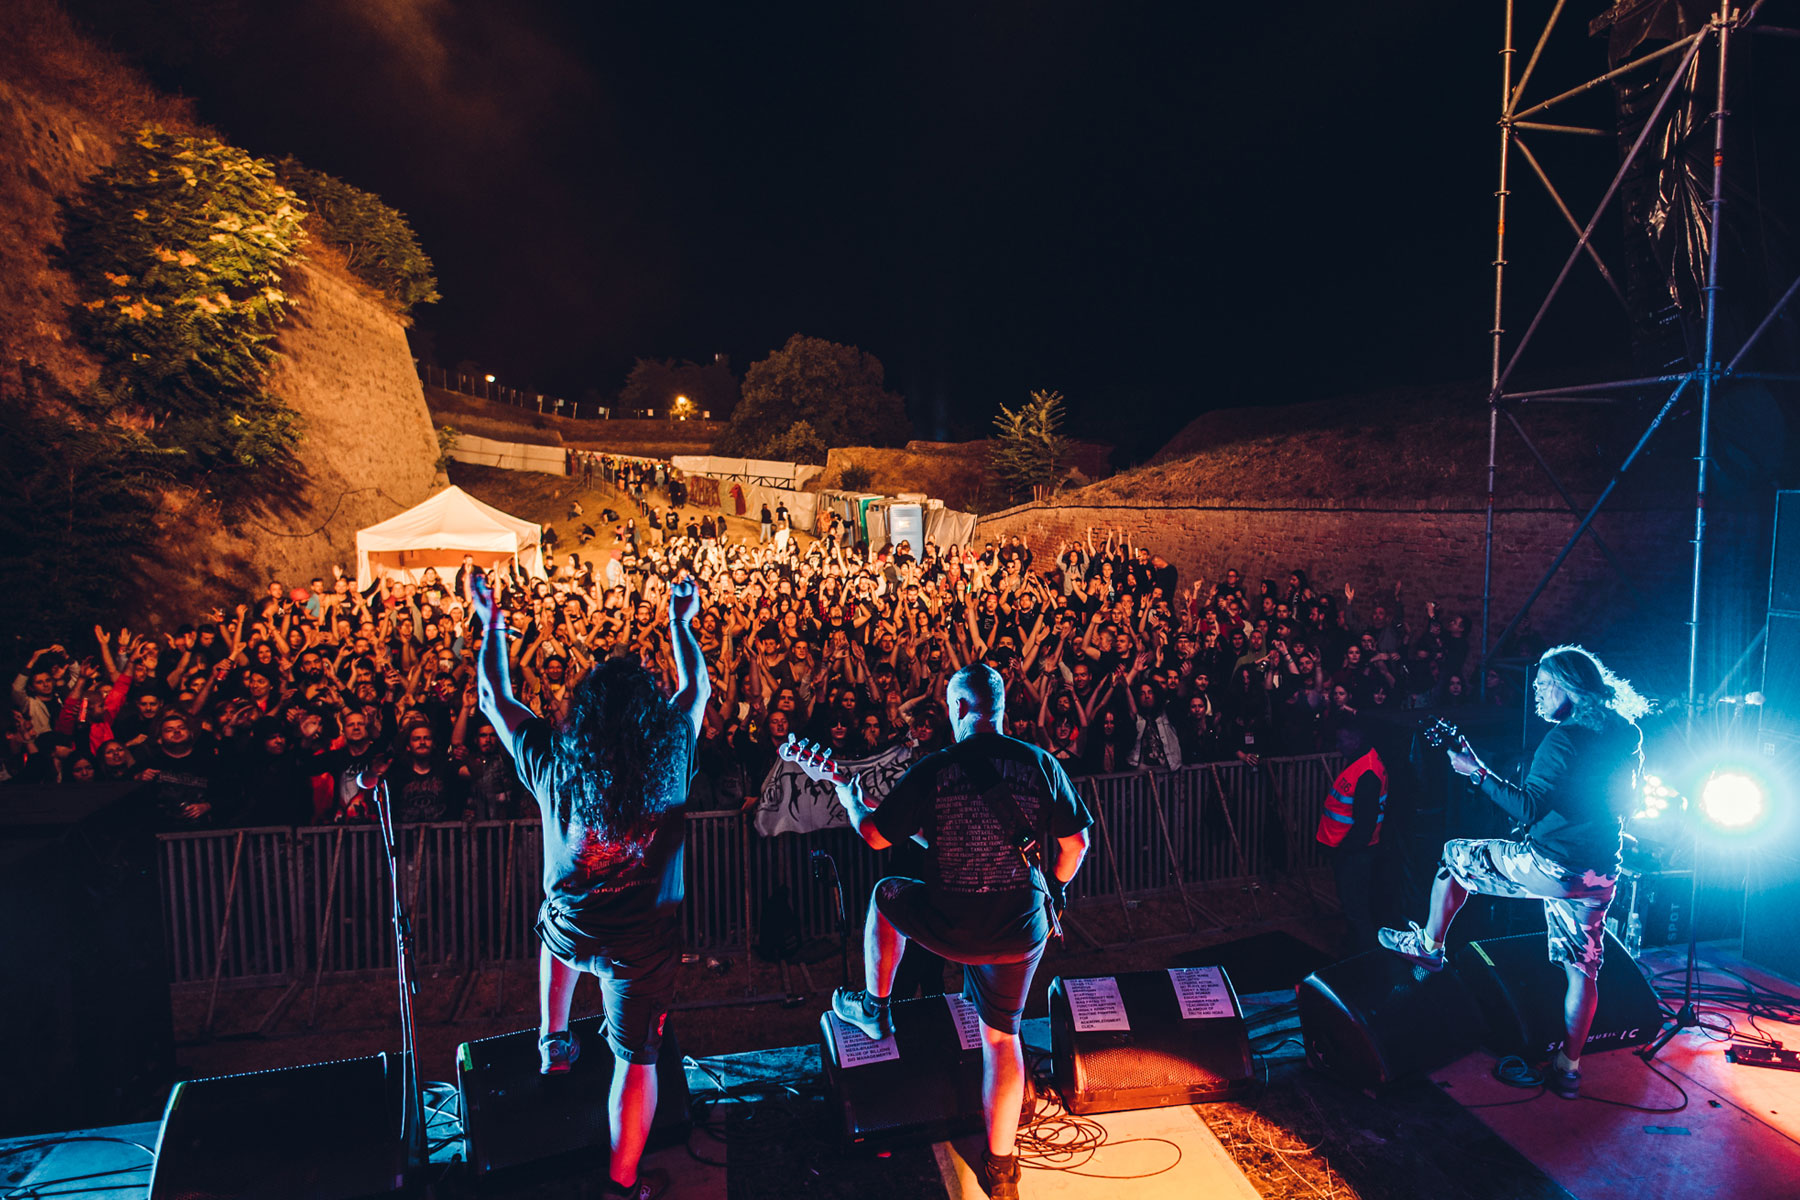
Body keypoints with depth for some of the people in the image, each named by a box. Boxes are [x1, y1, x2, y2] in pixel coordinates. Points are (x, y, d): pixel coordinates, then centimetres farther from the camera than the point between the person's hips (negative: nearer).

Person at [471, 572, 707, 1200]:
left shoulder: (552, 759, -15)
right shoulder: (671, 755, -16)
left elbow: (494, 699, 3)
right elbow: (697, 689, 5)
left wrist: (491, 623, 14)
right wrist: (680, 623, 18)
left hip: (569, 934, 2)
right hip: (644, 942, -2)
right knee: (636, 1057, 14)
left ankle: (552, 1041, 42)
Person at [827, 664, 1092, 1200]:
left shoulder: (932, 769, -12)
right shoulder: (1041, 764, -4)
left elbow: (876, 835, -3)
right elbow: (1076, 842, 4)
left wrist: (851, 801, 18)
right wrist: (1049, 890, 22)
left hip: (949, 926, -3)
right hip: (1021, 931, 3)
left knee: (886, 893, 28)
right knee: (1002, 1035, 21)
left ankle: (874, 1009, 39)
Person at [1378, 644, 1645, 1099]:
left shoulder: (1565, 738, -17)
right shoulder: (1627, 734, 7)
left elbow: (1531, 807, -25)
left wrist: (1477, 773, -22)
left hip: (1552, 867, -7)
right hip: (1600, 877, 7)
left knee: (1455, 856, 14)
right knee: (1581, 971, 15)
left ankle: (1429, 945, 26)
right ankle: (1569, 1067, 21)